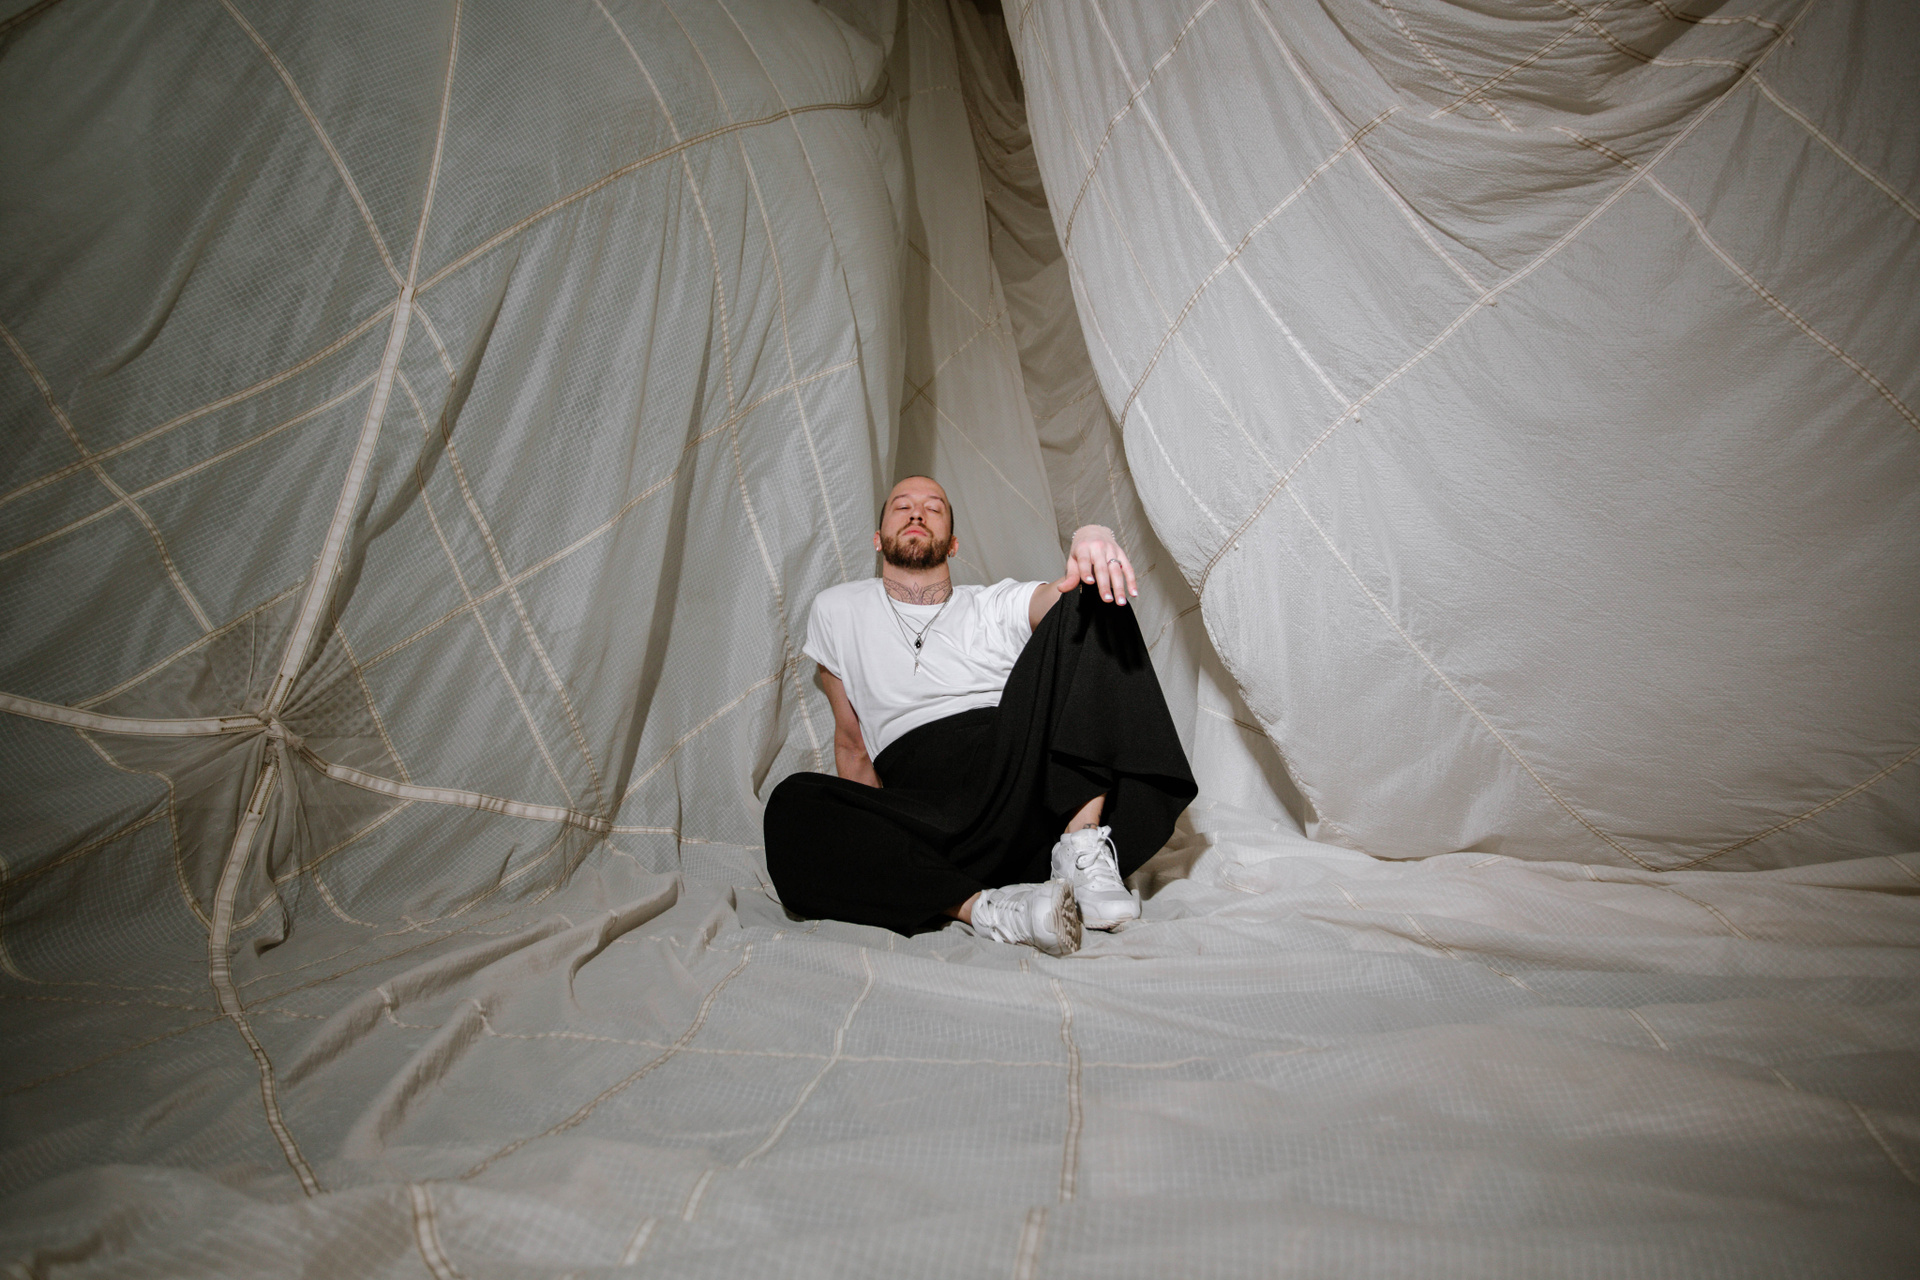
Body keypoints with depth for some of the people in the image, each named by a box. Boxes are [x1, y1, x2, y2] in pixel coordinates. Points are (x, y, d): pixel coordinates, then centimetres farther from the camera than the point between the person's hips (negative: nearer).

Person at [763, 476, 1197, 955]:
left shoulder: (998, 606, 19)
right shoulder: (838, 611, 21)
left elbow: (1060, 594, -4)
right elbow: (852, 745, 22)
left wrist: (1091, 540, -28)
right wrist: (864, 835, 10)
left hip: (1035, 783, 1)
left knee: (1091, 605, -17)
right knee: (791, 807, -30)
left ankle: (1082, 845, -26)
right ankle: (990, 907, -37)